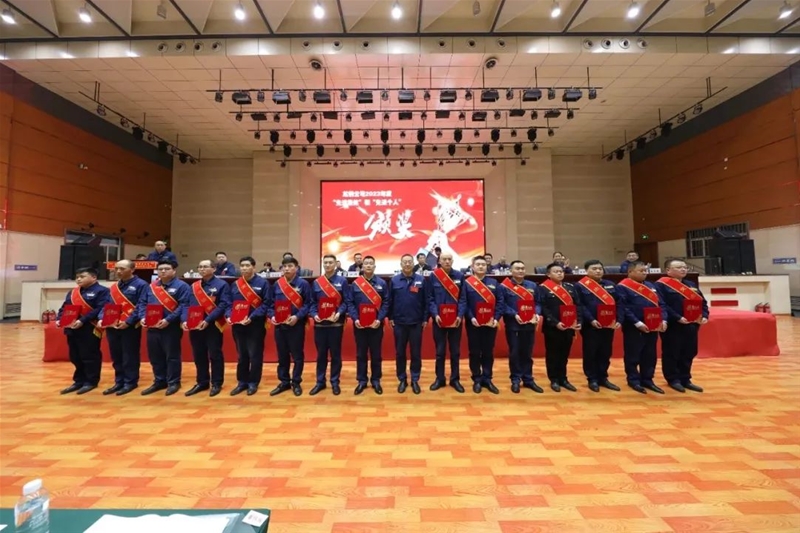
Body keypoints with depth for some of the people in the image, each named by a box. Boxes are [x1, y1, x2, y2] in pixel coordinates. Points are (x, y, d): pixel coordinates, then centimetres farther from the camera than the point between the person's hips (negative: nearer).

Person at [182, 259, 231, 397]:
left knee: (215, 355, 2)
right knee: (198, 355, 13)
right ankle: (202, 382, 26)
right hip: (195, 326, 6)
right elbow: (187, 305, 9)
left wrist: (208, 320, -21)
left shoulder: (222, 285, -5)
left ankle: (216, 384, 14)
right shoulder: (193, 286, 13)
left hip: (213, 326, -5)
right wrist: (184, 320, -9)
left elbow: (223, 305, -13)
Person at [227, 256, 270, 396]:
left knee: (255, 354, 3)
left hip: (256, 325, -4)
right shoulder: (234, 284, 11)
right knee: (241, 355, 15)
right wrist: (228, 316, -8)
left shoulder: (263, 283, -5)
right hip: (238, 325, 5)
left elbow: (266, 303, -10)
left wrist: (252, 317, -19)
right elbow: (229, 304, 11)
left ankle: (253, 383, 16)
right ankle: (242, 382, 26)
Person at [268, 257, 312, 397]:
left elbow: (308, 304, -8)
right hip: (279, 325, 4)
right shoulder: (277, 284, 8)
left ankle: (296, 382, 19)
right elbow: (271, 303, 12)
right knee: (282, 355, 13)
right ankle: (284, 382, 26)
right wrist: (271, 316, -4)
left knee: (297, 355, 6)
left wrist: (297, 317, -18)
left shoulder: (303, 284, -5)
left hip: (296, 325, -4)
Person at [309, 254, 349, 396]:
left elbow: (346, 302, -3)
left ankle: (335, 382, 19)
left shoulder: (342, 281, 0)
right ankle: (320, 382, 23)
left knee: (335, 354, 7)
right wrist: (314, 314, -10)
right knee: (321, 354, 11)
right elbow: (312, 302, 8)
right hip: (320, 324, 2)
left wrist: (339, 313, -18)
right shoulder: (316, 282, 7)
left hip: (336, 323, -2)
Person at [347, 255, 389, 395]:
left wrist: (380, 319, -13)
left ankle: (376, 380, 22)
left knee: (376, 353, 8)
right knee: (361, 353, 9)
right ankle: (362, 380, 21)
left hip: (376, 324, 0)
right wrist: (355, 319, -13)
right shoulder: (355, 283, 2)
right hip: (359, 324, 0)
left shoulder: (382, 283, 2)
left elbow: (386, 303, -2)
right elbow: (350, 303, 0)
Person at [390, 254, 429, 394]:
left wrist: (425, 318, -1)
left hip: (416, 322, 0)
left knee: (416, 353, 8)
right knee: (400, 353, 10)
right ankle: (402, 379, 24)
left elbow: (425, 301, 0)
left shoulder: (421, 280, -1)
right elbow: (390, 300, 4)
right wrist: (390, 317, 2)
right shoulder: (394, 280, 0)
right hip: (399, 323, 1)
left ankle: (415, 380, 21)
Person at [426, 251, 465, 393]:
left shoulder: (459, 276, 1)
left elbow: (463, 297, 0)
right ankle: (439, 379, 22)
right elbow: (430, 298, 0)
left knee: (455, 351, 10)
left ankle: (455, 379, 22)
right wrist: (435, 314, -12)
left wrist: (460, 315, -11)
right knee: (440, 351, 9)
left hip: (455, 319, 1)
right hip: (439, 319, -1)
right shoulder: (432, 276, -1)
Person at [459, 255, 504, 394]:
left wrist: (496, 318, -9)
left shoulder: (494, 283, 8)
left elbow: (500, 302, 4)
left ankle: (487, 379, 21)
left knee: (488, 352, 9)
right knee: (474, 352, 6)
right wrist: (471, 317, -17)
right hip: (473, 324, -2)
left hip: (490, 324, 2)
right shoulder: (466, 283, 0)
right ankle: (477, 380, 18)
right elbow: (463, 303, -6)